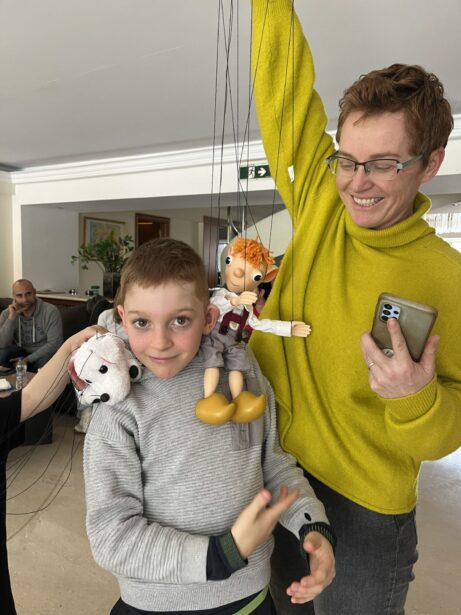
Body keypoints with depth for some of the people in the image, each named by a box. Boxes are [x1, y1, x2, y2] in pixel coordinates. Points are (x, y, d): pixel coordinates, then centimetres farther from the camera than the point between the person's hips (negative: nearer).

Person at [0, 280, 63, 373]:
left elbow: (54, 343, -18)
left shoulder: (51, 311, -16)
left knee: (46, 360, -35)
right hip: (21, 352, 3)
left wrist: (28, 359, -22)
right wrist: (12, 317, -24)